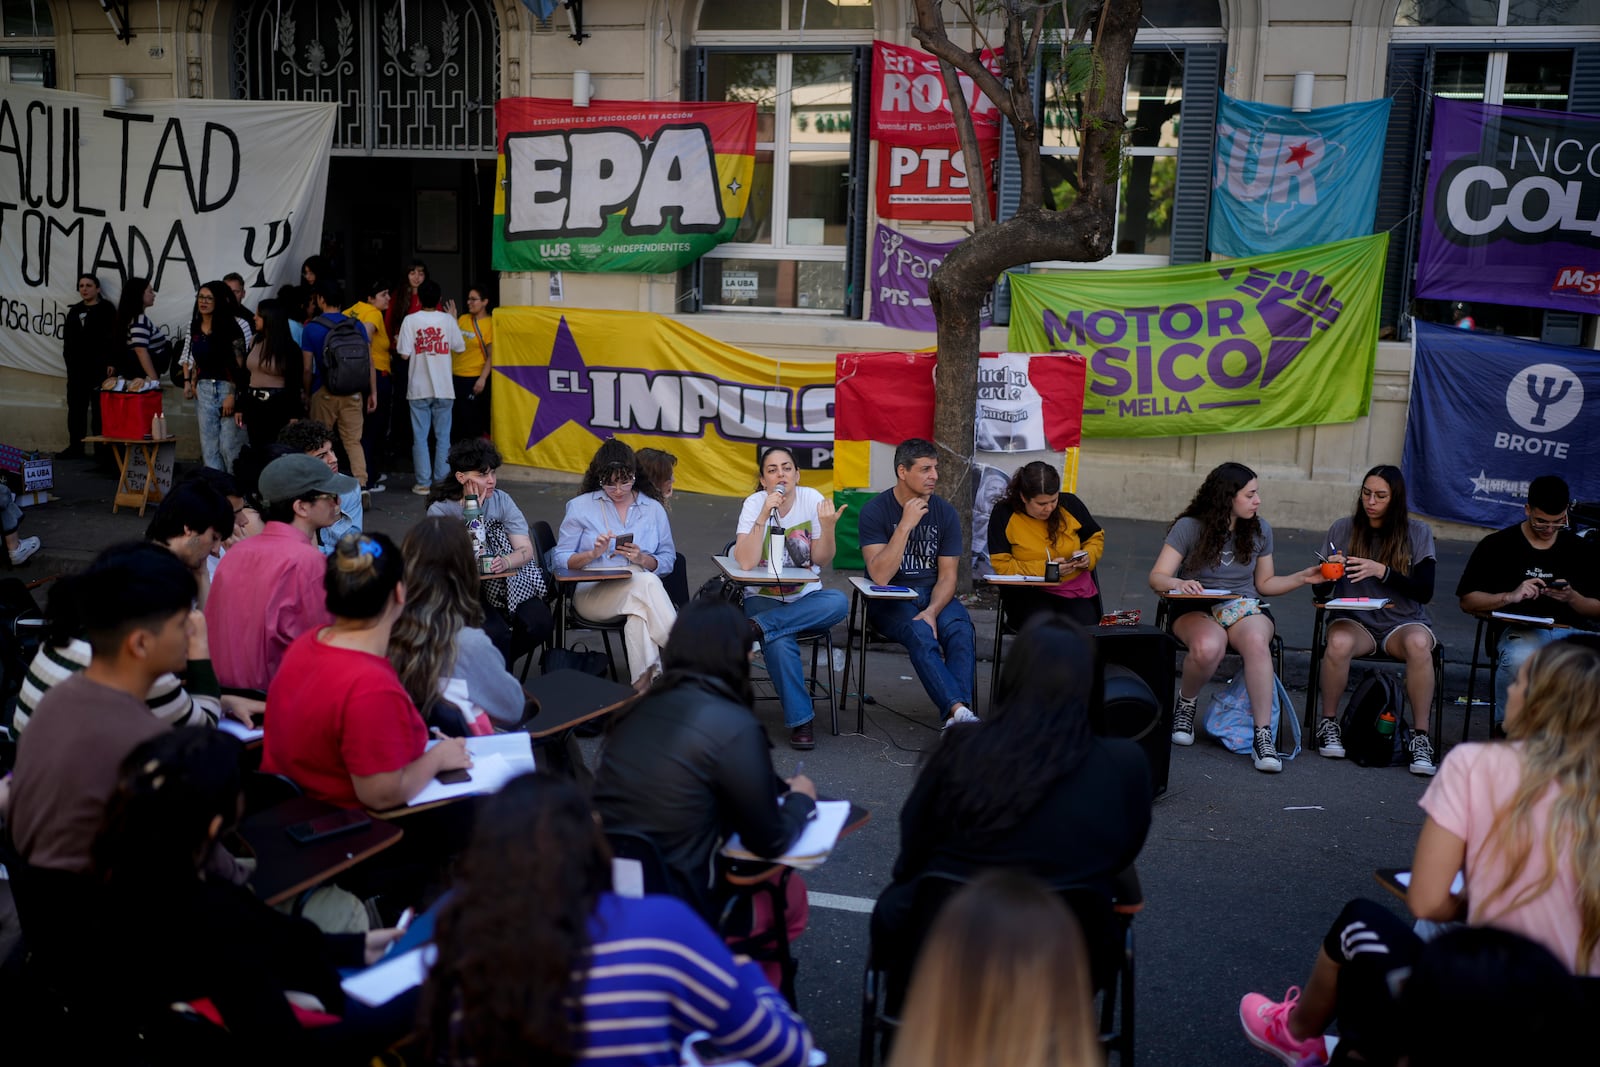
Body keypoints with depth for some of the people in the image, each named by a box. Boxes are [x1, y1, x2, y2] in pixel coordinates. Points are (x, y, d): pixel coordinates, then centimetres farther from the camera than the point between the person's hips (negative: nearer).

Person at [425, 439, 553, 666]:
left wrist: (505, 562, -26)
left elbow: (526, 551, -3)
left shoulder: (501, 500, 3)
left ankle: (503, 658, 9)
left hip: (508, 582, 4)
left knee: (540, 624, -21)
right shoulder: (440, 510, -6)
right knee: (496, 634, -30)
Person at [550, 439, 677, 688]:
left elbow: (668, 562, 11)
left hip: (641, 592, 2)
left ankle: (645, 677, -35)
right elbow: (559, 559, 5)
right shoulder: (581, 506, 9)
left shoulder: (654, 509, 15)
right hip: (592, 592, -2)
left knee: (639, 612, -38)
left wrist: (643, 559, -10)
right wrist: (593, 554, -13)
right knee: (646, 582, -34)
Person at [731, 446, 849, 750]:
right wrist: (764, 515, -27)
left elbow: (821, 561, -4)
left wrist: (827, 527, -22)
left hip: (806, 597, 3)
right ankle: (800, 720, -20)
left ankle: (758, 627, -29)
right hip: (764, 598, -3)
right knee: (780, 643, -34)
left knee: (839, 602, -31)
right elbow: (745, 563, -21)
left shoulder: (812, 499, -3)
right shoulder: (754, 504, -8)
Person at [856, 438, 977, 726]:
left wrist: (932, 611, -19)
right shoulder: (875, 511, -8)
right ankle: (959, 710, -45)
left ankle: (956, 715, -42)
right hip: (890, 599, -3)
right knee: (921, 634, -35)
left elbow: (947, 575, 1)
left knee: (961, 630, -30)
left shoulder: (945, 512, 2)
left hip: (934, 594, 3)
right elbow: (880, 576, -18)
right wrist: (906, 525, -23)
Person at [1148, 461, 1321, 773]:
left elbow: (1264, 583, 18)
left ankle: (1263, 736, -35)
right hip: (1196, 610, -2)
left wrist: (1303, 577, 4)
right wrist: (1178, 584, -31)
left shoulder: (1259, 530, 9)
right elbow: (1157, 578, -9)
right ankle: (1186, 704, -6)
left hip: (1245, 608, 3)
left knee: (1257, 642, -37)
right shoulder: (1189, 527, -4)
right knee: (1208, 647, -40)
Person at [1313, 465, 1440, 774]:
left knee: (1418, 643, -36)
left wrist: (1382, 571, -21)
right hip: (1355, 620, 0)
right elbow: (1320, 592, 5)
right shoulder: (1342, 529, 5)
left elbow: (1425, 592, -7)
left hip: (1403, 621, 0)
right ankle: (1328, 723, -12)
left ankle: (1421, 737, -22)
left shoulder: (1418, 533, 3)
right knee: (1339, 643, -36)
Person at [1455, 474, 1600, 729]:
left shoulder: (1579, 550, 17)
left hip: (1572, 631, 3)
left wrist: (1571, 597, -4)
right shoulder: (1497, 545, 8)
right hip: (1521, 631, -2)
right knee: (1519, 660, -39)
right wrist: (1510, 596, -11)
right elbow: (1467, 601, 5)